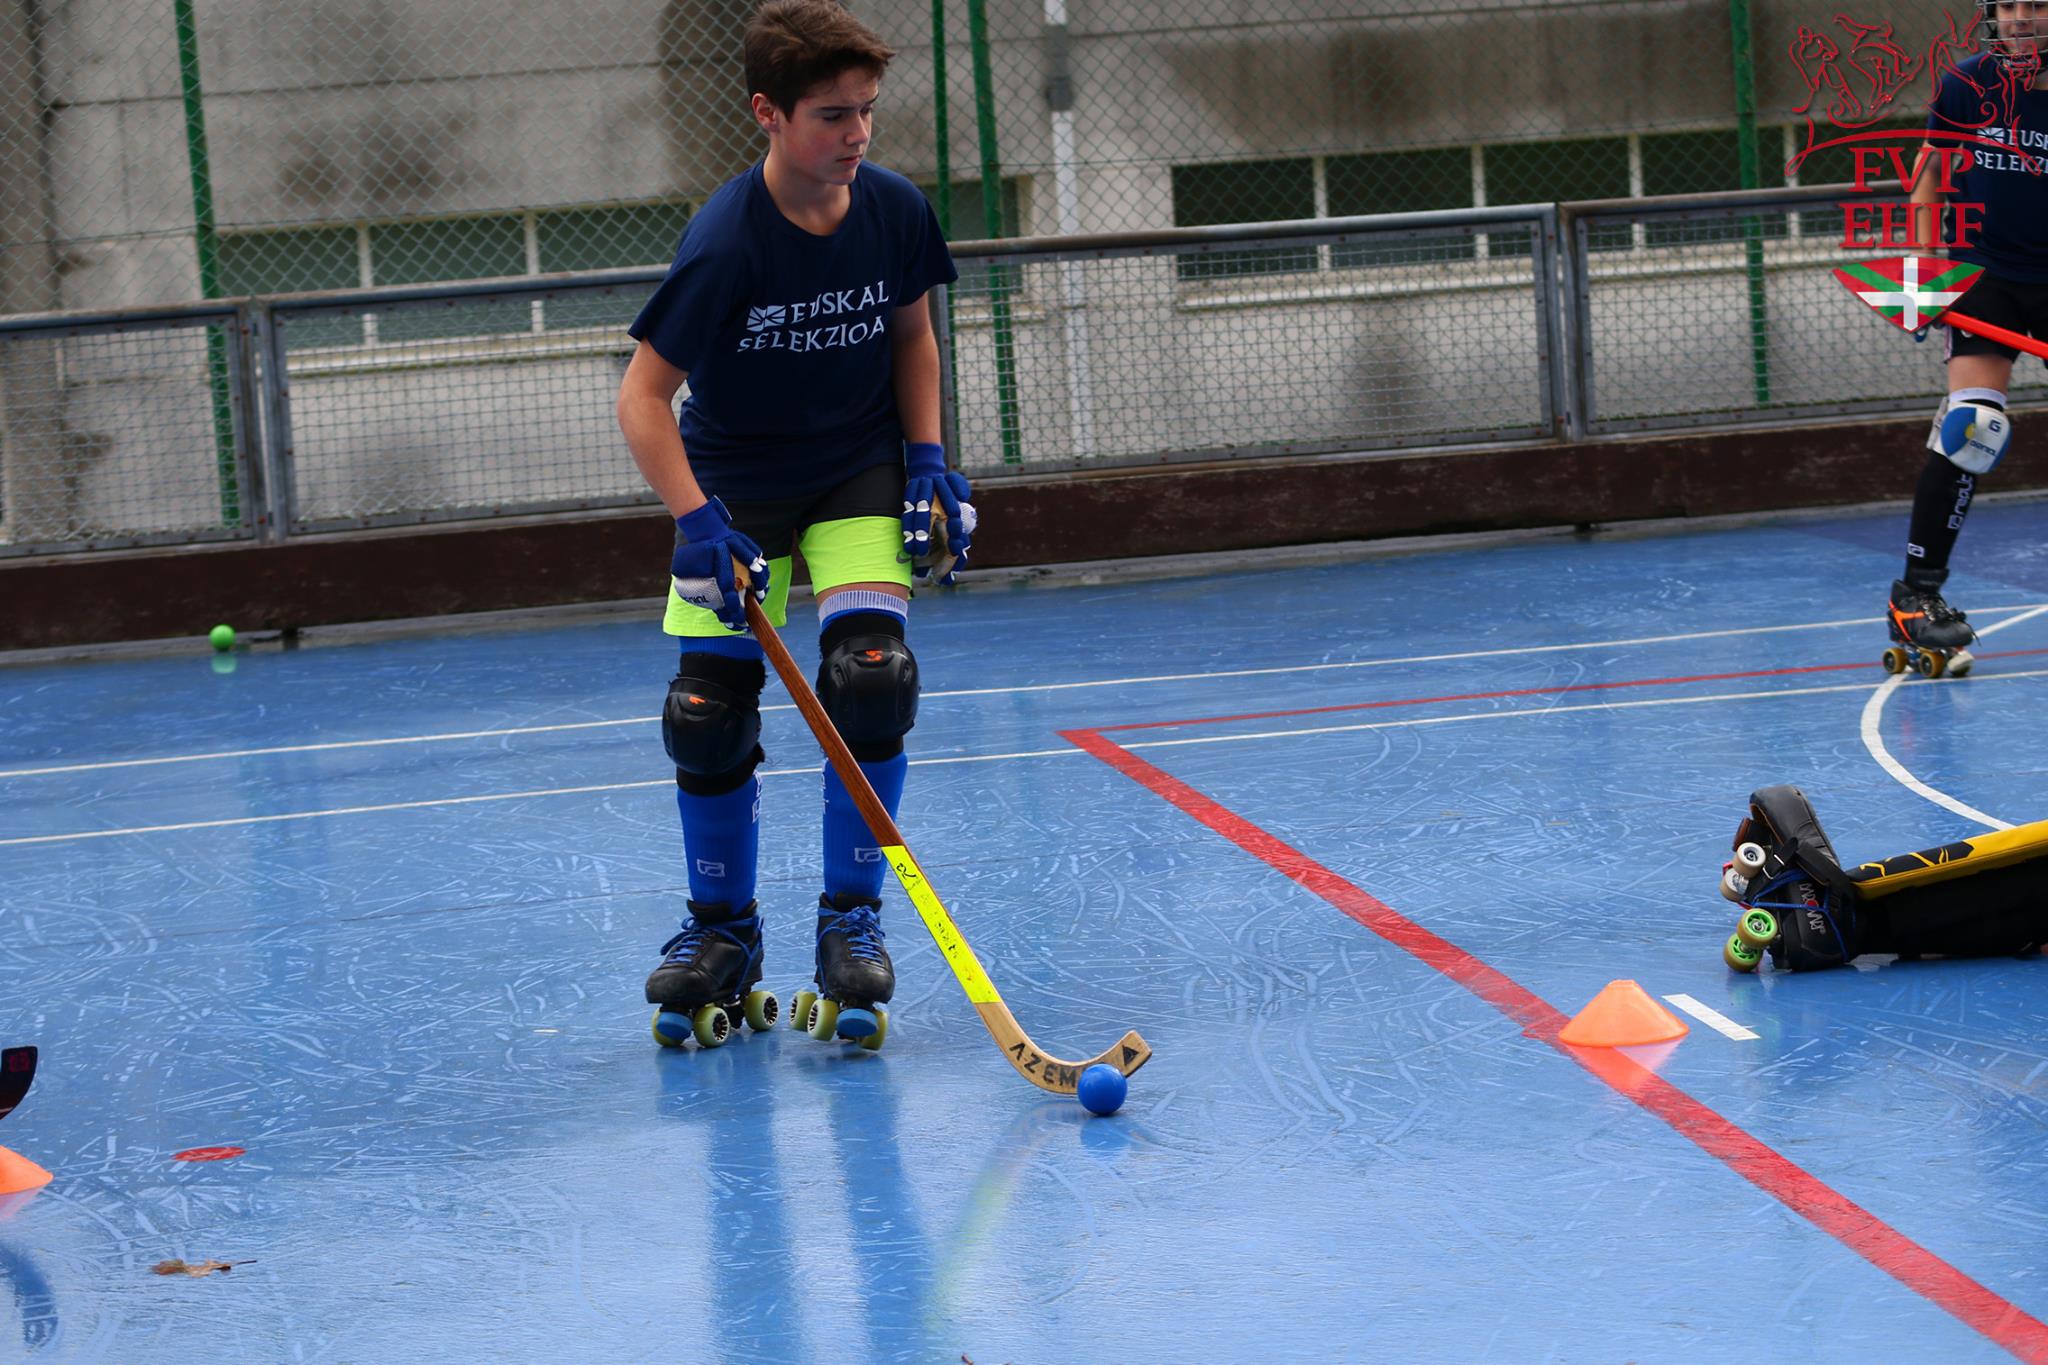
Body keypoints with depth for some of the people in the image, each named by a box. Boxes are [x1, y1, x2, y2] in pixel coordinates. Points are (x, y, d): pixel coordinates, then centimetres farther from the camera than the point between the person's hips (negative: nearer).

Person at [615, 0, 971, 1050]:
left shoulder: (896, 213, -12)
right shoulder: (726, 243, -24)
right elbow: (643, 393, -21)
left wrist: (928, 468, -3)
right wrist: (699, 523, -31)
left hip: (861, 471, 2)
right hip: (735, 481, -2)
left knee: (870, 676, -18)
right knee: (708, 711, -6)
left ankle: (851, 919, -3)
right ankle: (723, 930, 16)